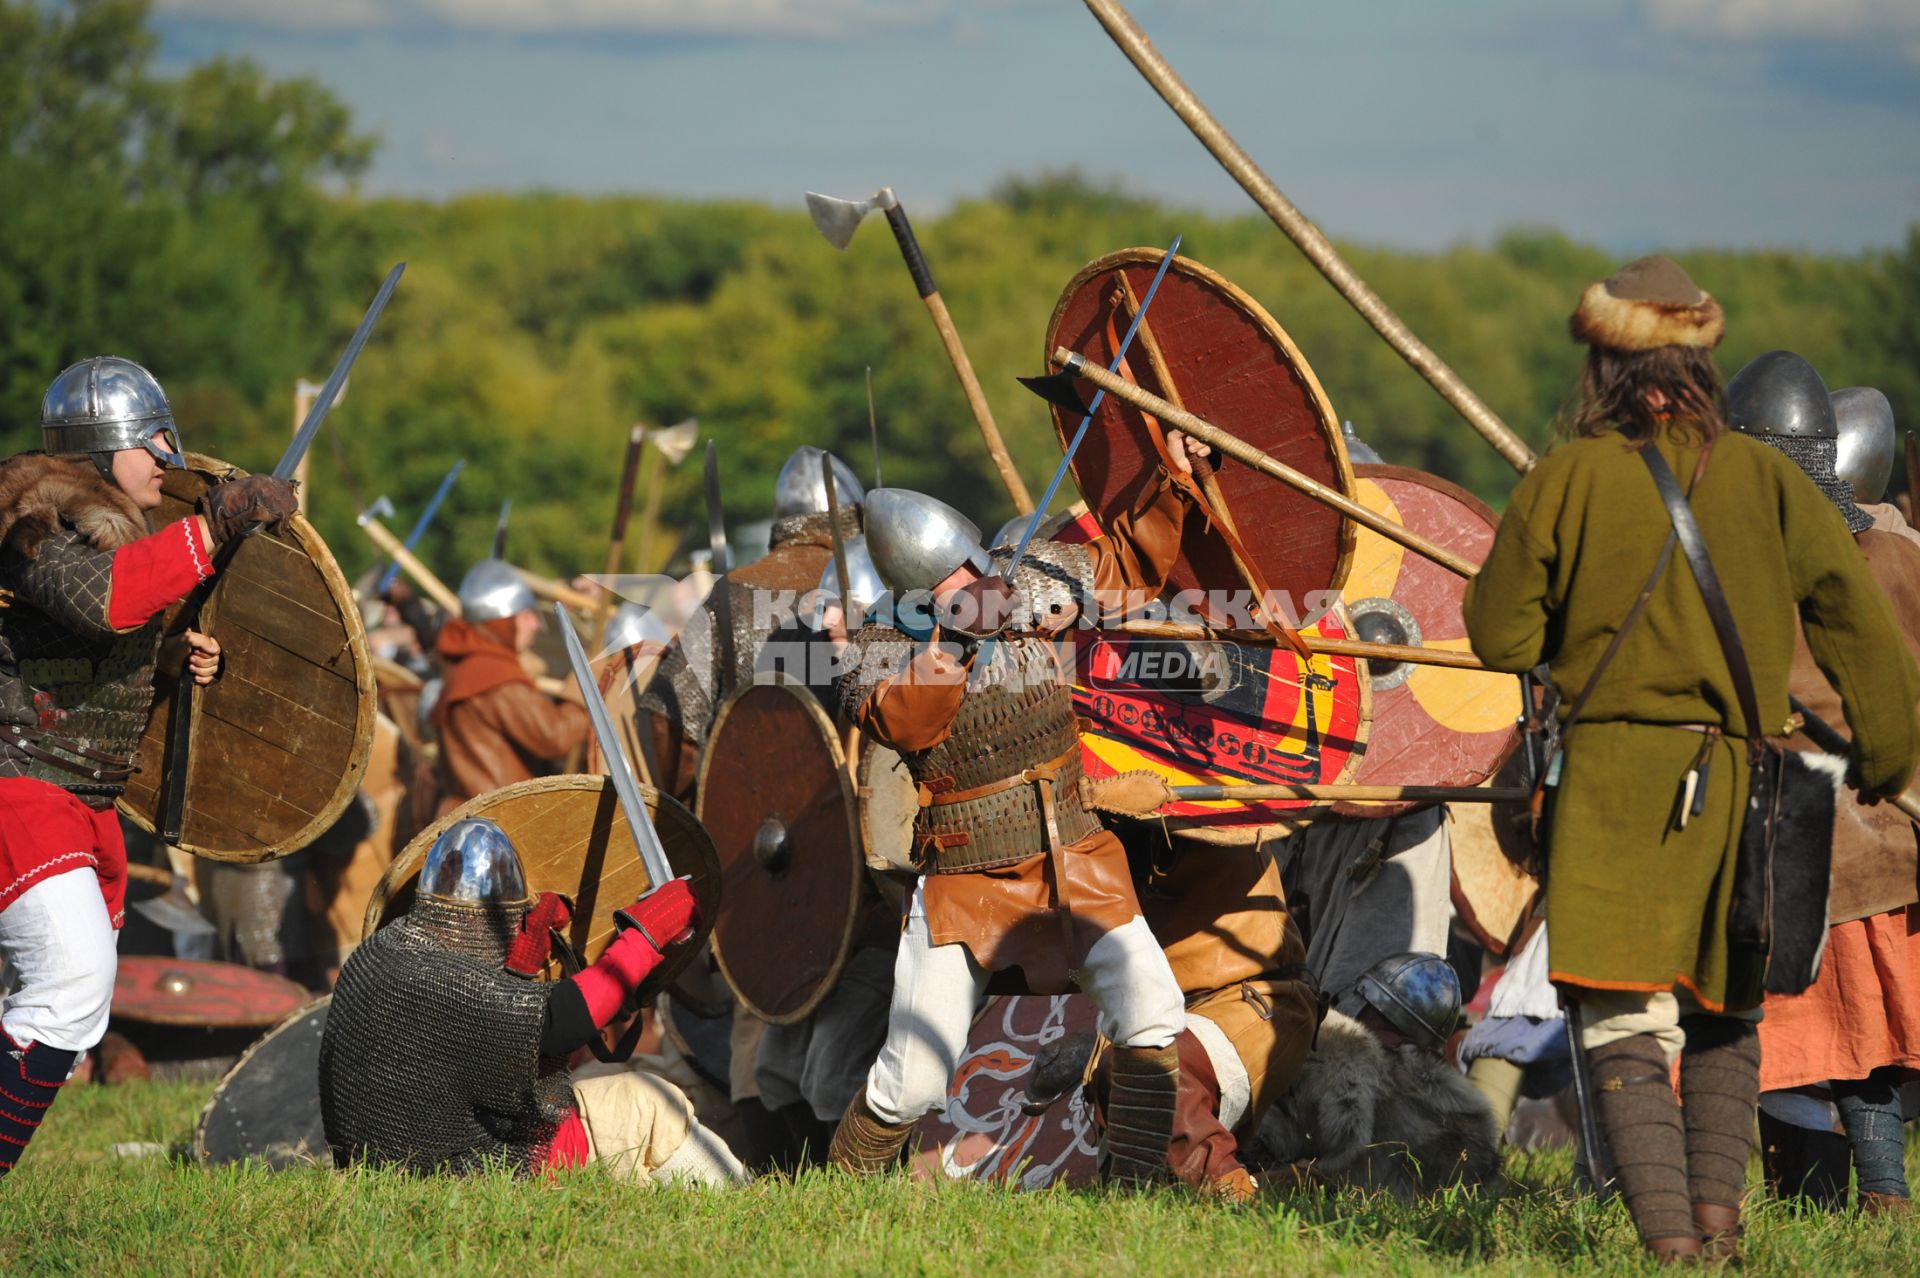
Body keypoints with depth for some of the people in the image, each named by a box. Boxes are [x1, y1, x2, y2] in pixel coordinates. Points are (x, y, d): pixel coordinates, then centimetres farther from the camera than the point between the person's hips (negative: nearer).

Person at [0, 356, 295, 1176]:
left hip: (84, 802, 10)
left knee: (78, 996, 14)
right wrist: (216, 523, -33)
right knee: (72, 979, -22)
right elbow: (97, 596, -36)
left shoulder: (115, 524, 15)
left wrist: (173, 655, 6)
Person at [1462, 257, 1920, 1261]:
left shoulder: (1569, 478, -1)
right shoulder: (1762, 477, 4)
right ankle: (1717, 1211, 7)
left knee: (1628, 1024, -4)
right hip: (1740, 780, 3)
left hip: (1615, 772, -3)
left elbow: (1499, 636, 4)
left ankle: (1667, 1234, -17)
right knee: (1726, 1011, 18)